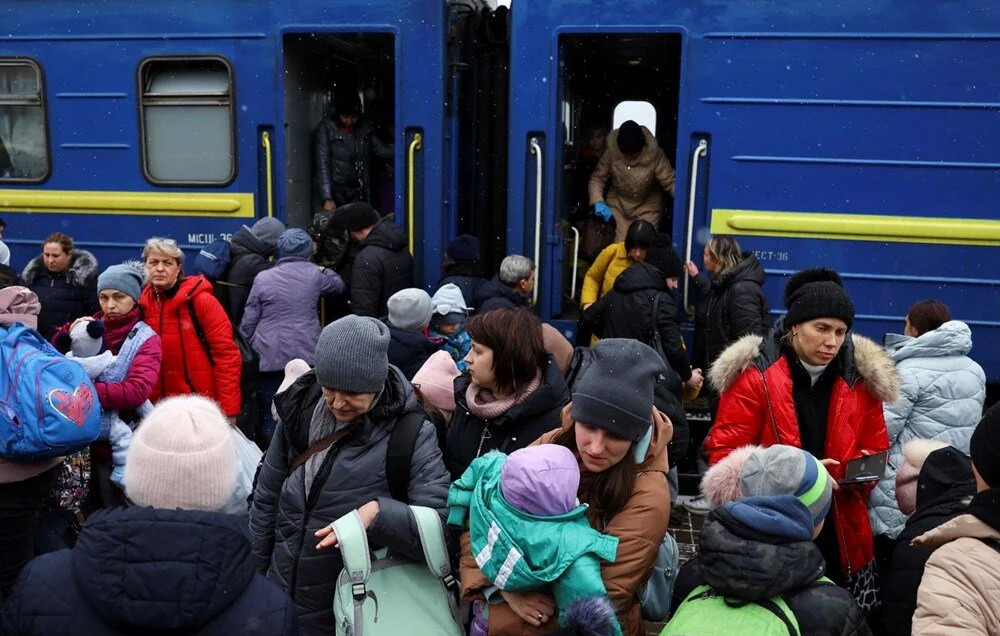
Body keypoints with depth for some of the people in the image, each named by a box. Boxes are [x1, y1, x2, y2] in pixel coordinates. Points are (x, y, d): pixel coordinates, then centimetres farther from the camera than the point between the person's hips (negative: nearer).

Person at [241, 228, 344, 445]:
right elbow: (338, 286, 22)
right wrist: (325, 271, 39)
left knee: (271, 413, 6)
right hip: (306, 354, 1)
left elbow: (249, 322, 3)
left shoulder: (263, 278, 1)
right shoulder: (314, 274, 2)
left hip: (270, 356, -1)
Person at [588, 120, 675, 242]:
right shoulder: (611, 152, -16)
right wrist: (598, 202, -24)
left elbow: (669, 181, -22)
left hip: (647, 208, -1)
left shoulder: (655, 155, -22)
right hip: (617, 204, 1)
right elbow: (597, 178, -8)